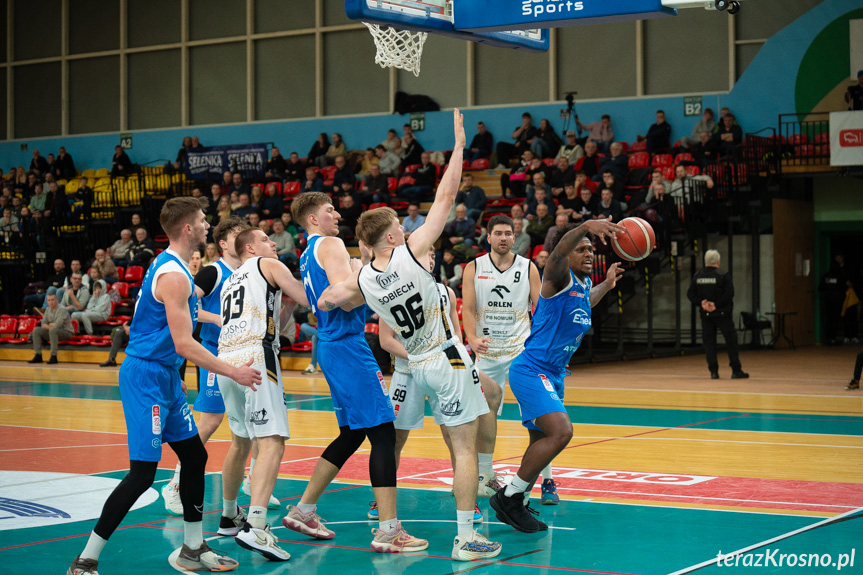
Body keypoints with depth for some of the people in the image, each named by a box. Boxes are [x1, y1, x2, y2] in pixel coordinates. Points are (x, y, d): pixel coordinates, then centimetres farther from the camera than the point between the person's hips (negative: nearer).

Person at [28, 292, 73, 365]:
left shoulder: (62, 309, -18)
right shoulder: (48, 309, 6)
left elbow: (57, 326, -26)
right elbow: (43, 325, 6)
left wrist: (49, 325, -7)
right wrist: (50, 326, -15)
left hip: (67, 332, -8)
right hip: (53, 333, 8)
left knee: (53, 330, -37)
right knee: (36, 330, -7)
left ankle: (54, 357, -34)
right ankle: (38, 356, -7)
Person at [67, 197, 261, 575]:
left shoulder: (171, 267, 13)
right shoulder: (173, 275, -19)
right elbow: (183, 344, -22)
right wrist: (234, 372, -15)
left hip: (163, 375, 11)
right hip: (145, 377, -10)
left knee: (194, 456, 14)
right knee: (143, 472, -11)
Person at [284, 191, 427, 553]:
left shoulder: (307, 255, 20)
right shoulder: (330, 245, -9)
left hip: (330, 346, 10)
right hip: (347, 346, -10)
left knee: (352, 434, 18)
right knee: (383, 433, -11)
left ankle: (303, 511, 21)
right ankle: (388, 531, -14)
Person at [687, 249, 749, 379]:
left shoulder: (697, 276, 3)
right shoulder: (722, 276, -9)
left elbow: (690, 293, 0)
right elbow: (729, 294, -17)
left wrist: (701, 302, -7)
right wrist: (716, 304, -13)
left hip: (706, 315, 4)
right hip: (722, 314, -3)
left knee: (709, 342, 8)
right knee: (731, 341, 3)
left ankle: (713, 371, 2)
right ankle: (736, 371, 3)